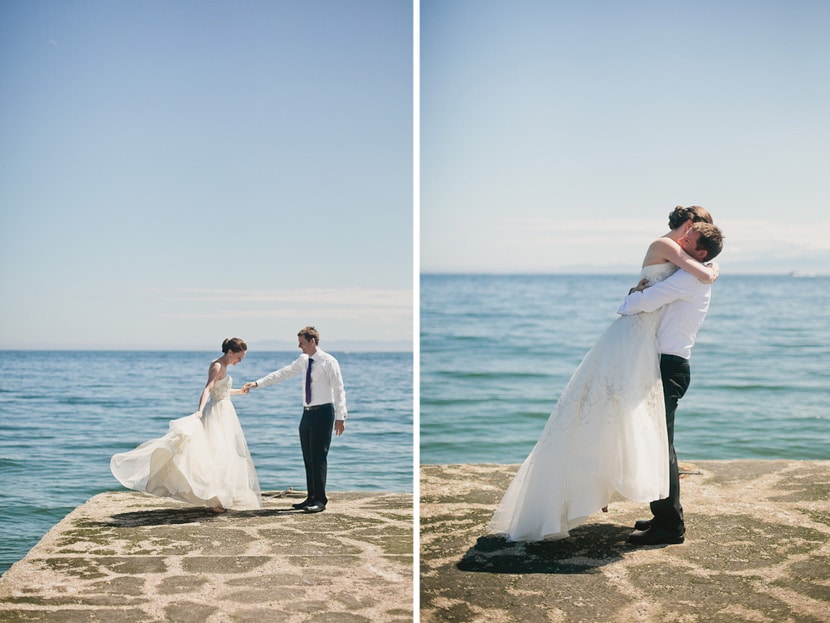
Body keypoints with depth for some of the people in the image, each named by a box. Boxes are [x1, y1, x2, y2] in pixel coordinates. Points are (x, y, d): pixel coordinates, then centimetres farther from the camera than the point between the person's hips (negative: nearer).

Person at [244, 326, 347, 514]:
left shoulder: (328, 362, -10)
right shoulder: (303, 360, 12)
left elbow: (339, 390, -11)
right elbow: (282, 374, 14)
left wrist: (340, 417, -16)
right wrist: (257, 383, 7)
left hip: (323, 413, -8)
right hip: (308, 413, 8)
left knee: (319, 457, -7)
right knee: (308, 458, 9)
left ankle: (320, 500, -1)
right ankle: (311, 498, 16)